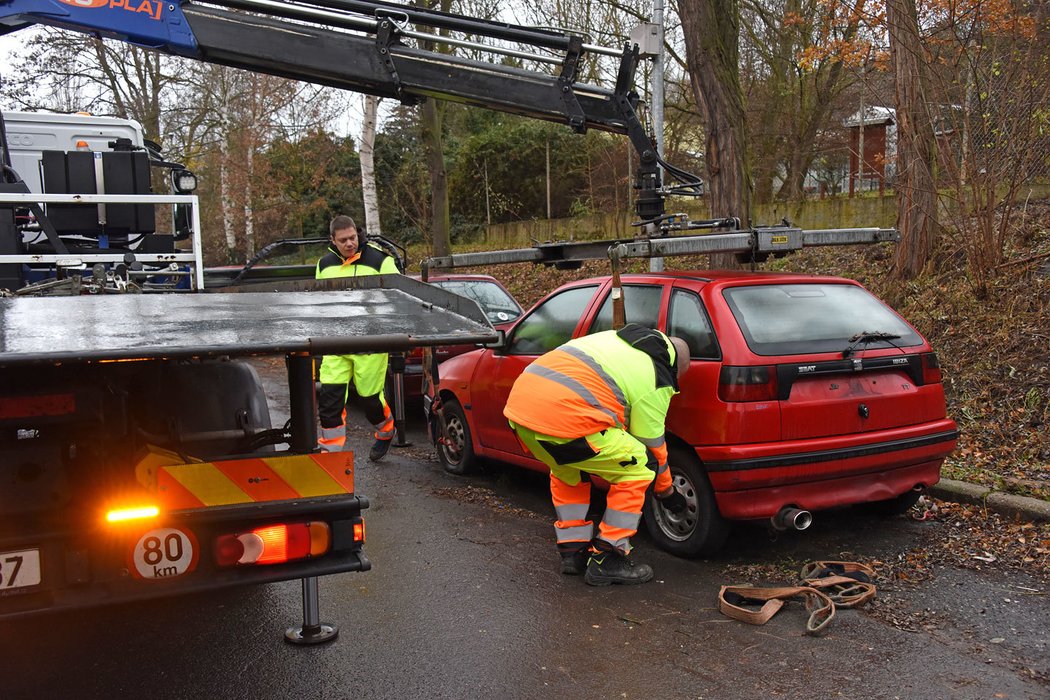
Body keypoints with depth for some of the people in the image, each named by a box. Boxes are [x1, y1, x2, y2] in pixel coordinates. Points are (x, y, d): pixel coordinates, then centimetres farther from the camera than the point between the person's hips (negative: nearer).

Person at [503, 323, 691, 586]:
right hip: (563, 415, -8)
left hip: (521, 398, 8)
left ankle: (572, 552, 32)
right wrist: (667, 492, 30)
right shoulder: (656, 382, 7)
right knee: (638, 470, 7)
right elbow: (652, 447, 13)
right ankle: (607, 561, 11)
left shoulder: (614, 337, 28)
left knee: (567, 471, 33)